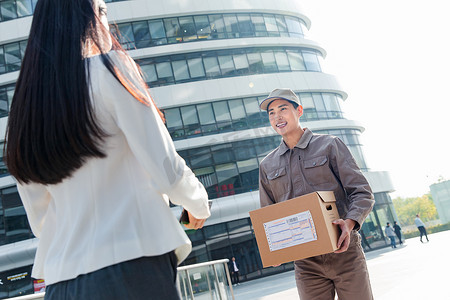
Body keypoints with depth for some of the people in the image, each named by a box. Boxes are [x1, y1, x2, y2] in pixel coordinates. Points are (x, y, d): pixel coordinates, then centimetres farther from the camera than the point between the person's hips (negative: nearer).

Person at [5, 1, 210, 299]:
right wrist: (199, 204, 8)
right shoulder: (108, 68, -7)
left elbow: (39, 218, 14)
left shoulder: (24, 106, 11)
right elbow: (165, 170, -11)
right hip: (130, 261, -6)